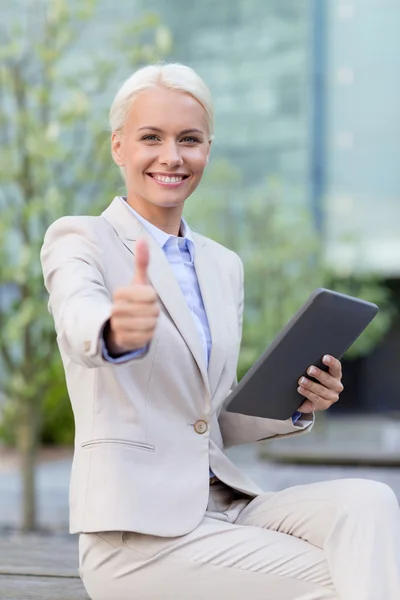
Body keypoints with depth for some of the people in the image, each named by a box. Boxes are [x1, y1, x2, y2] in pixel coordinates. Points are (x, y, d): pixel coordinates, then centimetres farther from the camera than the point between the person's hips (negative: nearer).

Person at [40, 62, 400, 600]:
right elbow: (80, 320, -26)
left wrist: (295, 406, 0)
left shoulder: (224, 266, 17)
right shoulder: (79, 240, -2)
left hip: (223, 507, 6)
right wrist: (117, 331, -51)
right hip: (140, 530, -6)